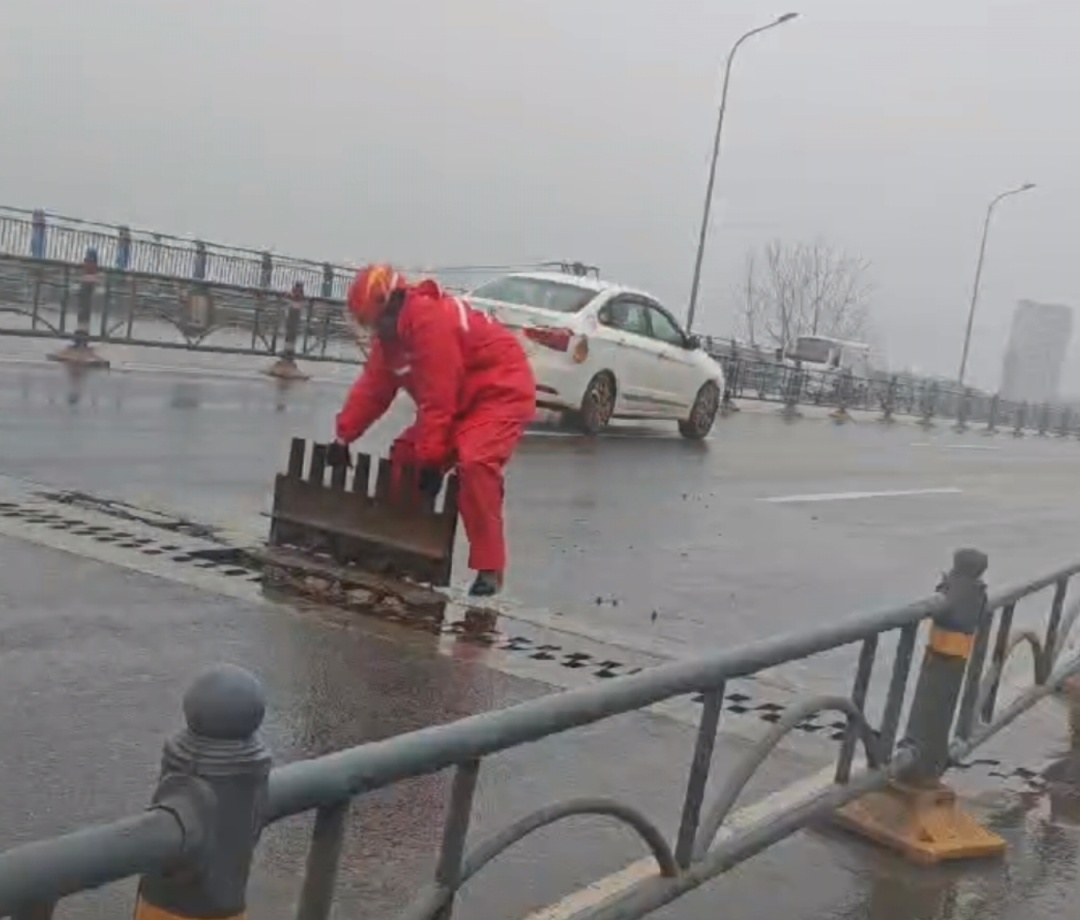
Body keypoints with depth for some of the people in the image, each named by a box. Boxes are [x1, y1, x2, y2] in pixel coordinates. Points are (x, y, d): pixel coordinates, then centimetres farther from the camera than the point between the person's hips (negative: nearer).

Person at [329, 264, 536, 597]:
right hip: (463, 401, 10)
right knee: (405, 456, 6)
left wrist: (431, 459, -25)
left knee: (475, 464, -30)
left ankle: (489, 568, -25)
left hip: (502, 393, -10)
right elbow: (372, 387, 6)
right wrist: (344, 436, 4)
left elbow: (438, 401, -28)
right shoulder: (393, 332, 3)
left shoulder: (432, 321, -28)